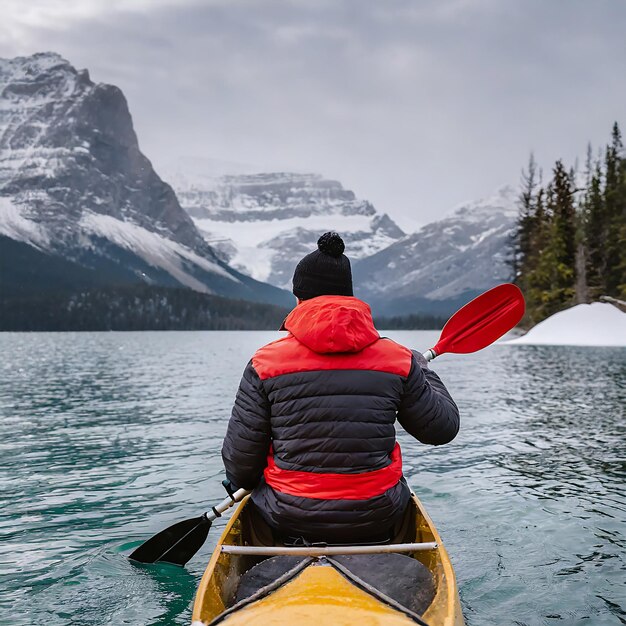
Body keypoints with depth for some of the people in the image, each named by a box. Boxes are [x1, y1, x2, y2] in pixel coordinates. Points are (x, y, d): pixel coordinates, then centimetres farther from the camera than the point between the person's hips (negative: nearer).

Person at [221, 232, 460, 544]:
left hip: (290, 521, -1)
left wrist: (246, 482, 18)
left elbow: (239, 466, -7)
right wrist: (423, 369, 23)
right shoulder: (398, 359, -7)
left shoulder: (265, 363, -11)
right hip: (377, 523, 2)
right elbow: (443, 428, 7)